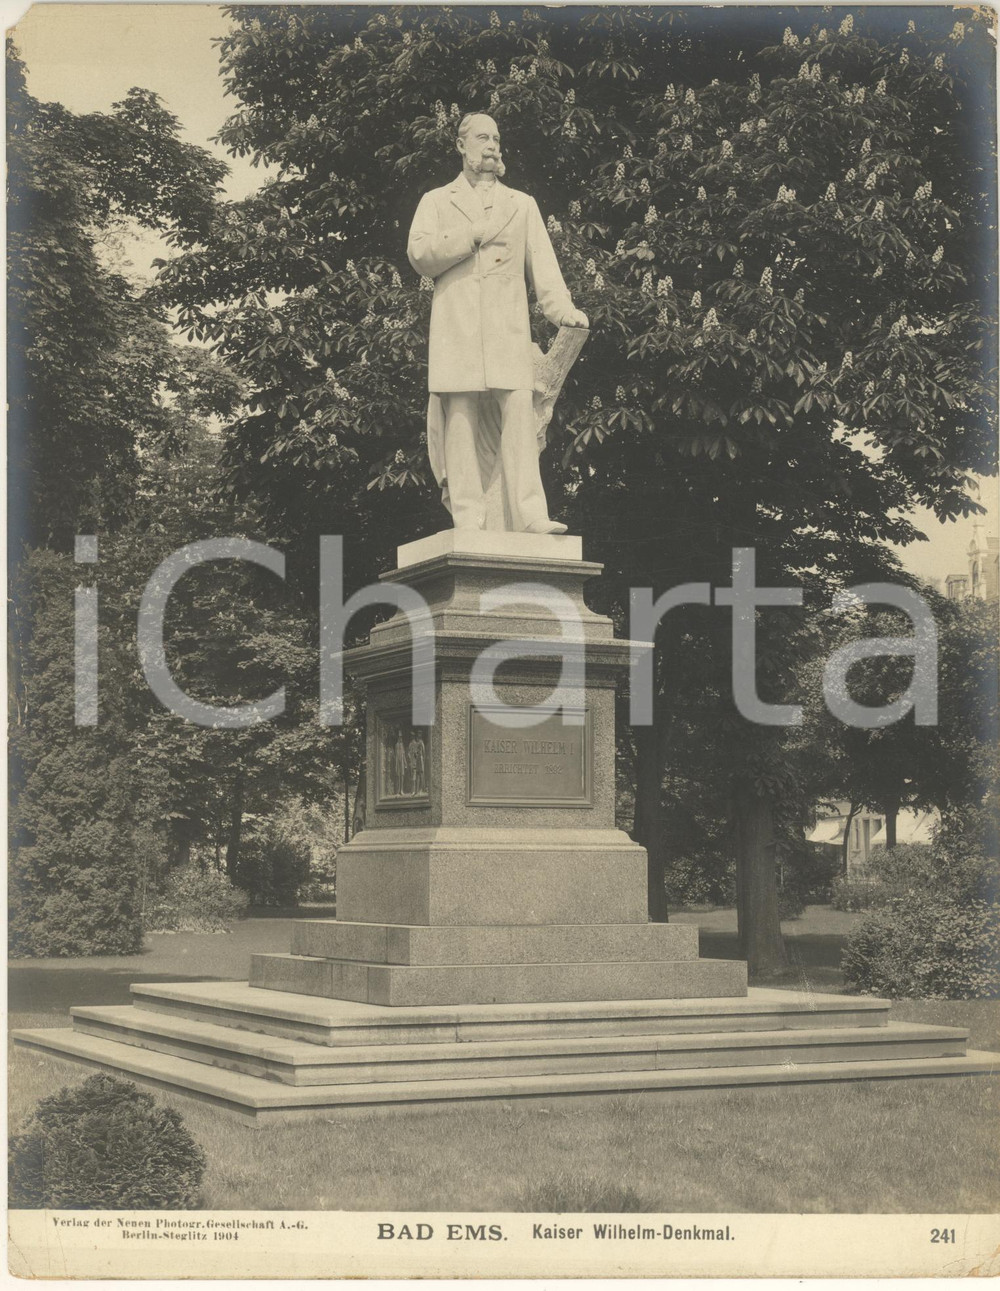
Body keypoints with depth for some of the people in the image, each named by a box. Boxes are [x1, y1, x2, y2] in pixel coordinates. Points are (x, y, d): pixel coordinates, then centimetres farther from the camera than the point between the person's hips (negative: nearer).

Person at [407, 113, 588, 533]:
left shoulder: (522, 204, 25)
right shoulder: (436, 202, 21)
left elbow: (542, 262, 12)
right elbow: (420, 255, 4)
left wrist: (561, 308, -5)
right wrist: (474, 235, -3)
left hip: (509, 329, 1)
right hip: (456, 326, -1)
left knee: (519, 413, -13)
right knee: (460, 420, -8)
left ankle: (530, 516, -20)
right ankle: (468, 521, -11)